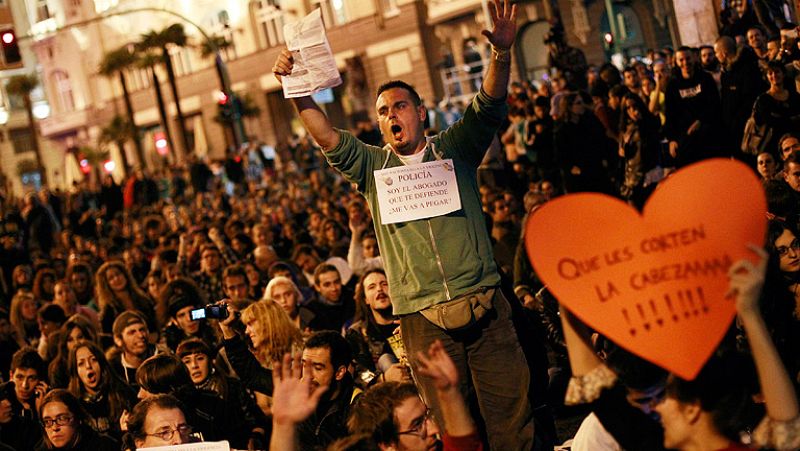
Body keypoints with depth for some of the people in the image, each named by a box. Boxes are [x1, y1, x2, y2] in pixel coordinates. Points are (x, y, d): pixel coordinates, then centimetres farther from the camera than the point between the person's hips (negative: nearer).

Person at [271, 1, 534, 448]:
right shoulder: (373, 166, 12)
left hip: (484, 304, 0)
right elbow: (328, 136, -1)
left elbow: (488, 107, -4)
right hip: (423, 317, 1)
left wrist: (502, 52, -22)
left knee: (513, 415, 1)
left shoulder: (453, 150, 10)